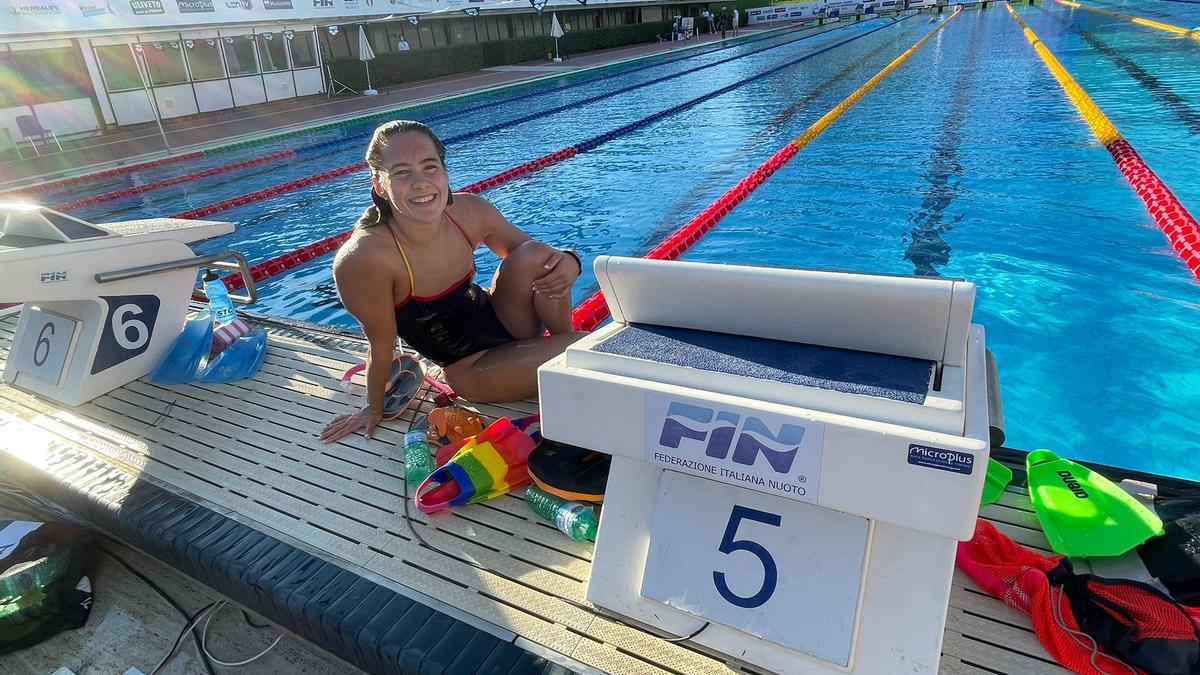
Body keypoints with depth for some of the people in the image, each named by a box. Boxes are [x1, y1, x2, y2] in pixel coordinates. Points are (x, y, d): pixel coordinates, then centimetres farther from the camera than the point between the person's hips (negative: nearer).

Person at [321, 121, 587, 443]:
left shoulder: (469, 211, -17)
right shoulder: (364, 259, -31)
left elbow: (536, 255, -3)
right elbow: (381, 345, -17)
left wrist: (568, 261, -25)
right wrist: (374, 409, -1)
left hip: (497, 320, 4)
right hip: (472, 368, -4)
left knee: (534, 256, -23)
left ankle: (562, 342, -2)